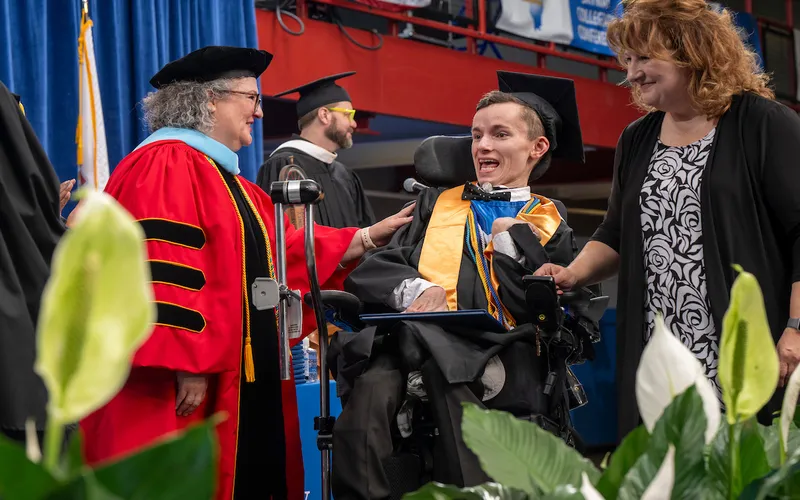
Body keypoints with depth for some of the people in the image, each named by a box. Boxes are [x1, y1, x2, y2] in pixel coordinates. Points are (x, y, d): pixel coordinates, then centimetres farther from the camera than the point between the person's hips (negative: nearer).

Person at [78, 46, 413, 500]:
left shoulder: (226, 179, 21)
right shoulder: (165, 165, -11)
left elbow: (288, 250, 23)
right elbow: (159, 274, -21)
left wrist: (367, 238, 20)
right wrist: (187, 364, -25)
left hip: (241, 379, 11)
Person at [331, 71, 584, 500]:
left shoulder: (551, 227, 24)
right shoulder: (436, 204, 30)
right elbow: (367, 270, 14)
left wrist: (510, 239, 7)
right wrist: (414, 289, -6)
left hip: (495, 354, -1)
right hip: (410, 336, 2)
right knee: (372, 382, -36)